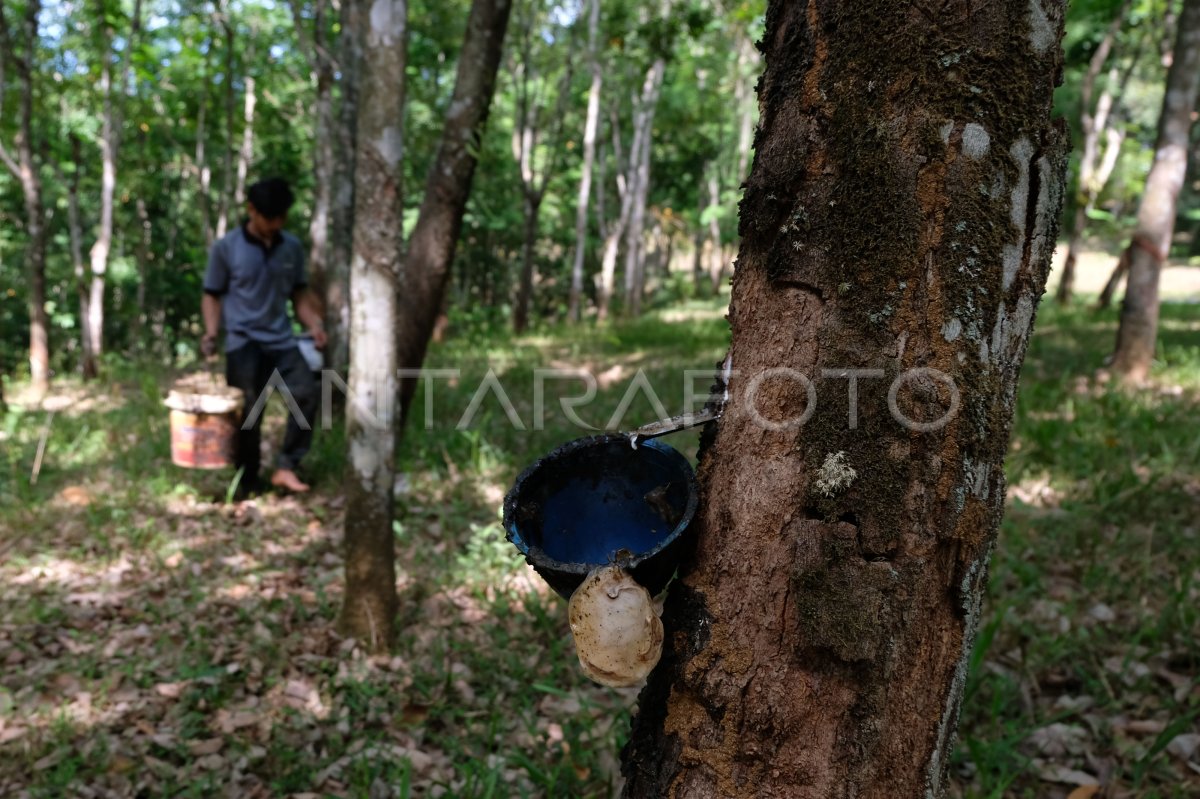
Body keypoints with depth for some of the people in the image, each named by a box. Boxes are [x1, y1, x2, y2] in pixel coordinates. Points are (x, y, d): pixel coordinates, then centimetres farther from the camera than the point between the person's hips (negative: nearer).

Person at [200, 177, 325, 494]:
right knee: (248, 411, -2)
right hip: (243, 341, -3)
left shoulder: (293, 247, 7)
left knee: (308, 392, -16)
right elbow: (212, 296, 5)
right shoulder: (225, 248, -2)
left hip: (282, 341, 3)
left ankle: (285, 466, -6)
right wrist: (211, 332, -12)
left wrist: (313, 324, -2)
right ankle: (248, 482, 13)